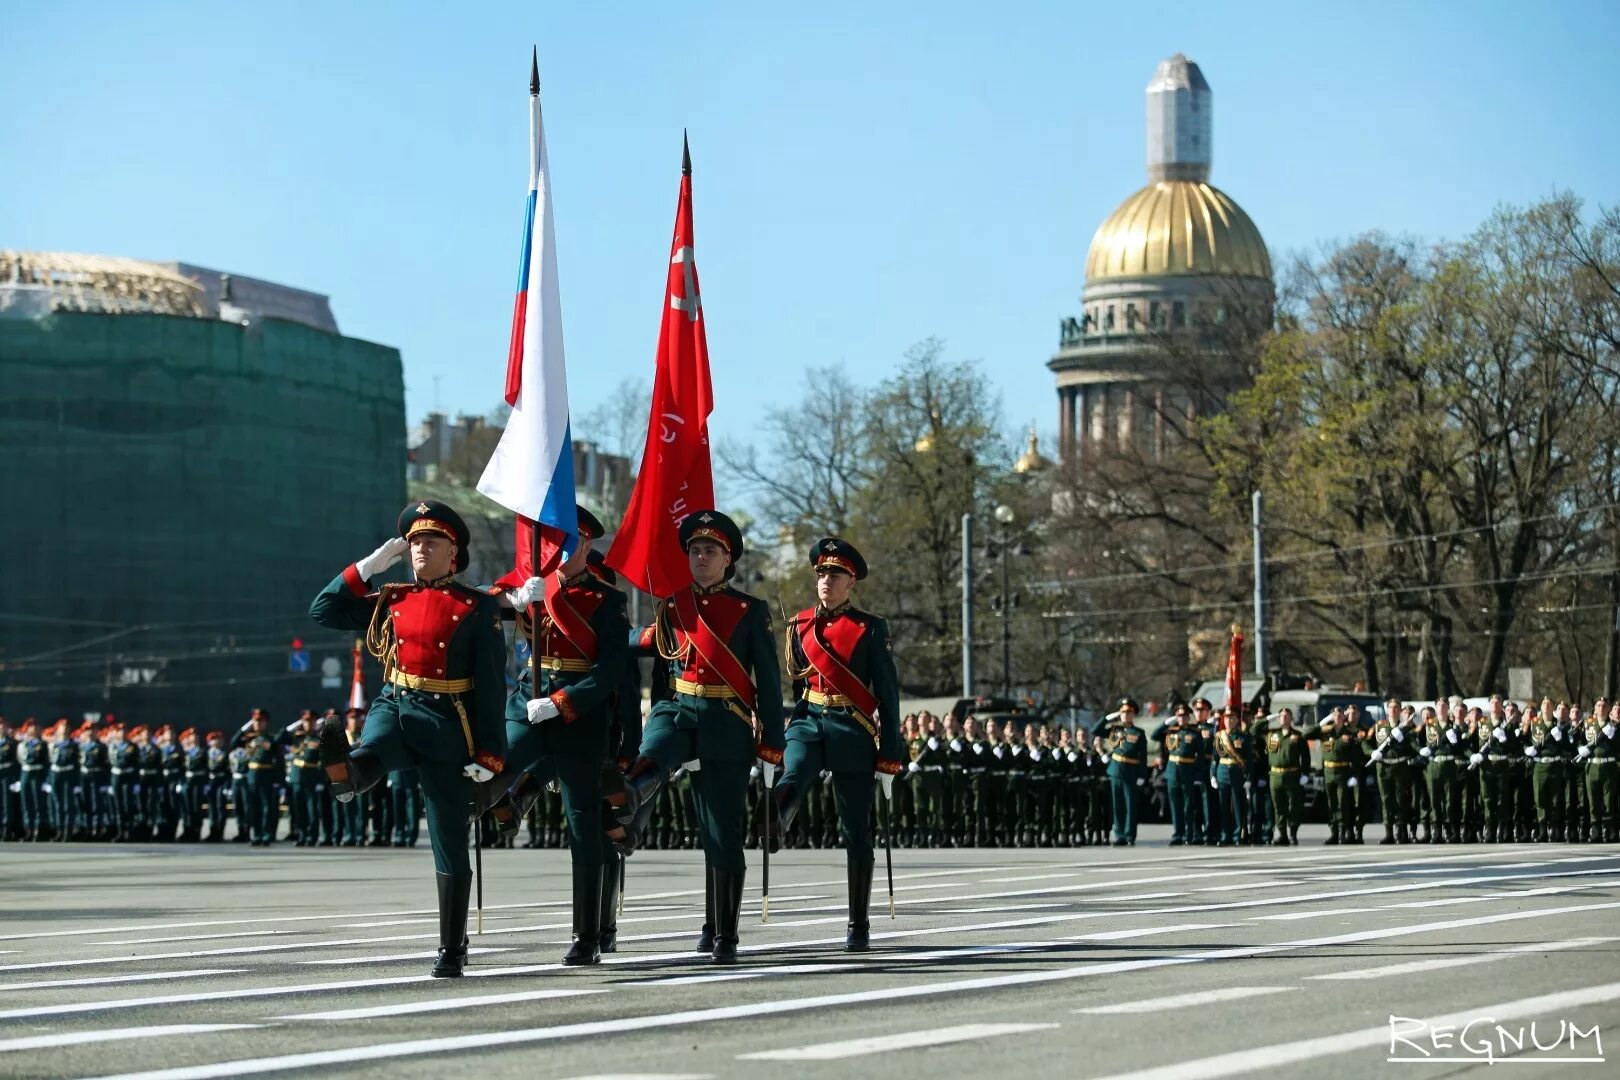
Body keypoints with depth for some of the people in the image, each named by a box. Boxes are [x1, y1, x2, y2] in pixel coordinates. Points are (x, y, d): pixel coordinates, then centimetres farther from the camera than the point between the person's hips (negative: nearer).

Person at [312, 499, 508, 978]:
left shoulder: (477, 608, -1)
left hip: (446, 725, -3)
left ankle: (452, 950, 7)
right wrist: (369, 566, 7)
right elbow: (323, 611, 14)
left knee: (449, 844, 1)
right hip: (394, 707, 4)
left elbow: (491, 686, -5)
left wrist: (490, 754, -12)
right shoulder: (391, 601, 12)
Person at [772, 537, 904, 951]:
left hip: (853, 731, -3)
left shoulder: (870, 629, -1)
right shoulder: (799, 625, 9)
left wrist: (889, 759, -6)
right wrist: (774, 739, 18)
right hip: (808, 721, 3)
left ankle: (859, 925, 9)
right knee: (790, 781, -32)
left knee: (856, 832, 2)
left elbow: (888, 695, -2)